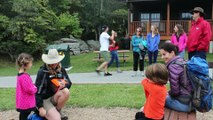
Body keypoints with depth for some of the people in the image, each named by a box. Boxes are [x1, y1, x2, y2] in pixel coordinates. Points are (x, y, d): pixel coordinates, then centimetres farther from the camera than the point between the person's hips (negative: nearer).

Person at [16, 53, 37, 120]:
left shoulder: (20, 75, 7)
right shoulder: (24, 76, -26)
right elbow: (30, 90, -24)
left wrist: (33, 86, 2)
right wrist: (35, 88, -6)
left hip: (23, 102, 10)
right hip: (26, 104, -10)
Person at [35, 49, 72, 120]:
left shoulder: (61, 70, -3)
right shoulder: (42, 72, -18)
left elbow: (69, 83, 5)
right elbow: (37, 91, -18)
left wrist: (65, 84, -21)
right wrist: (40, 108, -23)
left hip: (55, 97, 5)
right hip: (44, 100, -5)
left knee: (66, 91, -27)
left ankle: (58, 111, -4)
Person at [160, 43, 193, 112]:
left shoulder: (173, 66, -18)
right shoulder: (181, 61, 7)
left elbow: (175, 90, -18)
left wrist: (168, 93, 2)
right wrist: (170, 93, 14)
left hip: (184, 103, -8)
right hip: (192, 100, 8)